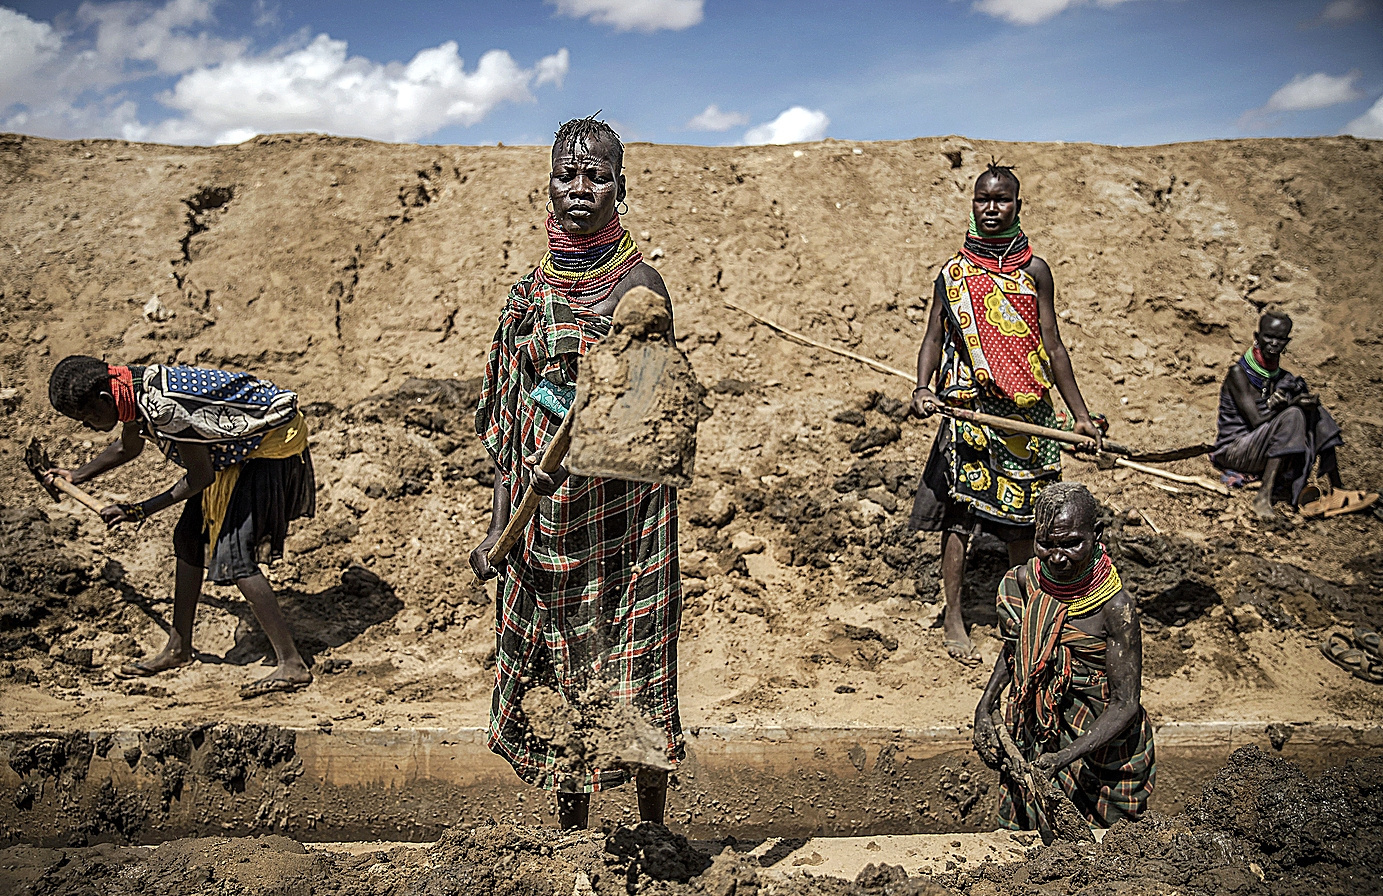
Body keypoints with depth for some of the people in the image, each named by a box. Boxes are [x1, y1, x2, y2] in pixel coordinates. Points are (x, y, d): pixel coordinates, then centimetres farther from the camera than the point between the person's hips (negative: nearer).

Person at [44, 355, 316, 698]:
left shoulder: (166, 409, -31)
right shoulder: (133, 391, -1)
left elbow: (201, 477, -20)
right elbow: (128, 447, 22)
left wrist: (143, 510, -12)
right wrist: (75, 476, 29)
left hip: (273, 443, -10)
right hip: (239, 447, 10)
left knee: (234, 557, -15)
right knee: (189, 537, 14)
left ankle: (292, 665, -12)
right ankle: (178, 647, 29)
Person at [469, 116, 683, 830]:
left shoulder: (639, 282, -6)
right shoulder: (531, 293, 7)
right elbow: (513, 421, 9)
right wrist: (500, 526, 7)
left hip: (622, 501, -4)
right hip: (544, 508, 4)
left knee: (632, 662, 4)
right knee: (558, 668, 12)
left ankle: (653, 833, 23)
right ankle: (571, 840, 28)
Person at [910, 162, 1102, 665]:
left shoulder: (1034, 270, 5)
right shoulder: (953, 272, 4)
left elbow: (1052, 347, 7)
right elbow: (934, 339, 5)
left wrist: (1080, 414, 5)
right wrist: (923, 389, -13)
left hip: (1027, 412, 1)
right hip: (969, 409, -1)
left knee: (1022, 518, 8)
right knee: (959, 511, 0)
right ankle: (953, 617, 14)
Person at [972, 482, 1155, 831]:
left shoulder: (1115, 606, -24)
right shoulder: (1025, 580, -9)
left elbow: (1125, 704, -21)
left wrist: (1066, 756, -31)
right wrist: (984, 707, -2)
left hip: (1100, 743, -4)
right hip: (1035, 738, 5)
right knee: (1025, 836, 20)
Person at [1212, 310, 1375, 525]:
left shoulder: (1279, 376, 11)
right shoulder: (1238, 372, -13)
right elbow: (1256, 419, -20)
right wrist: (1284, 400, -22)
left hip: (1268, 452, 8)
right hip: (1234, 452, -8)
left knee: (1314, 411, -5)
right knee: (1291, 416, -28)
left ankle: (1335, 491, -13)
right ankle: (1263, 499, -36)